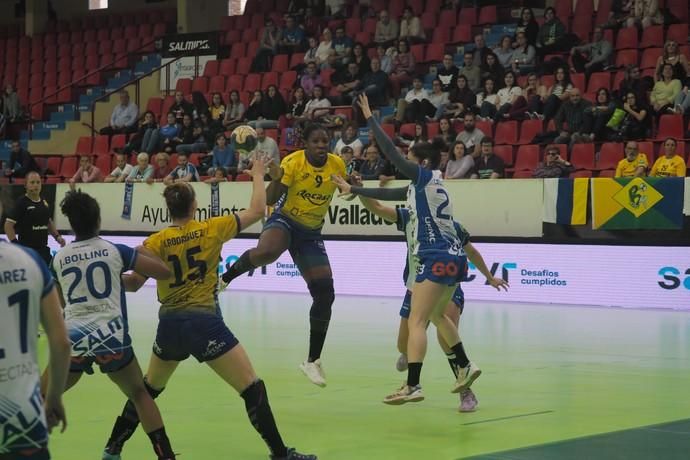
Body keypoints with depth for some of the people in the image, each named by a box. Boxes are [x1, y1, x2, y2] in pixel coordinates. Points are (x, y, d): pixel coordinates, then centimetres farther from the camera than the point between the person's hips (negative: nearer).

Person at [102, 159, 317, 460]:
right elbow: (257, 211, 4)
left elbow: (134, 283, -4)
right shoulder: (211, 230, -3)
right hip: (204, 323, -3)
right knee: (252, 387, 2)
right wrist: (258, 175, 17)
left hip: (169, 325, 4)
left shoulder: (156, 242, 0)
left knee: (149, 388, 25)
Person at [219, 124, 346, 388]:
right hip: (285, 220, -4)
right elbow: (270, 200, -17)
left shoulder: (337, 165, -4)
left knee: (325, 294, -5)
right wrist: (276, 180, -37)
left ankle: (313, 361, 8)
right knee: (267, 252, -41)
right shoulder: (293, 162, -16)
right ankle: (225, 277, -13)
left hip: (312, 234, 4)